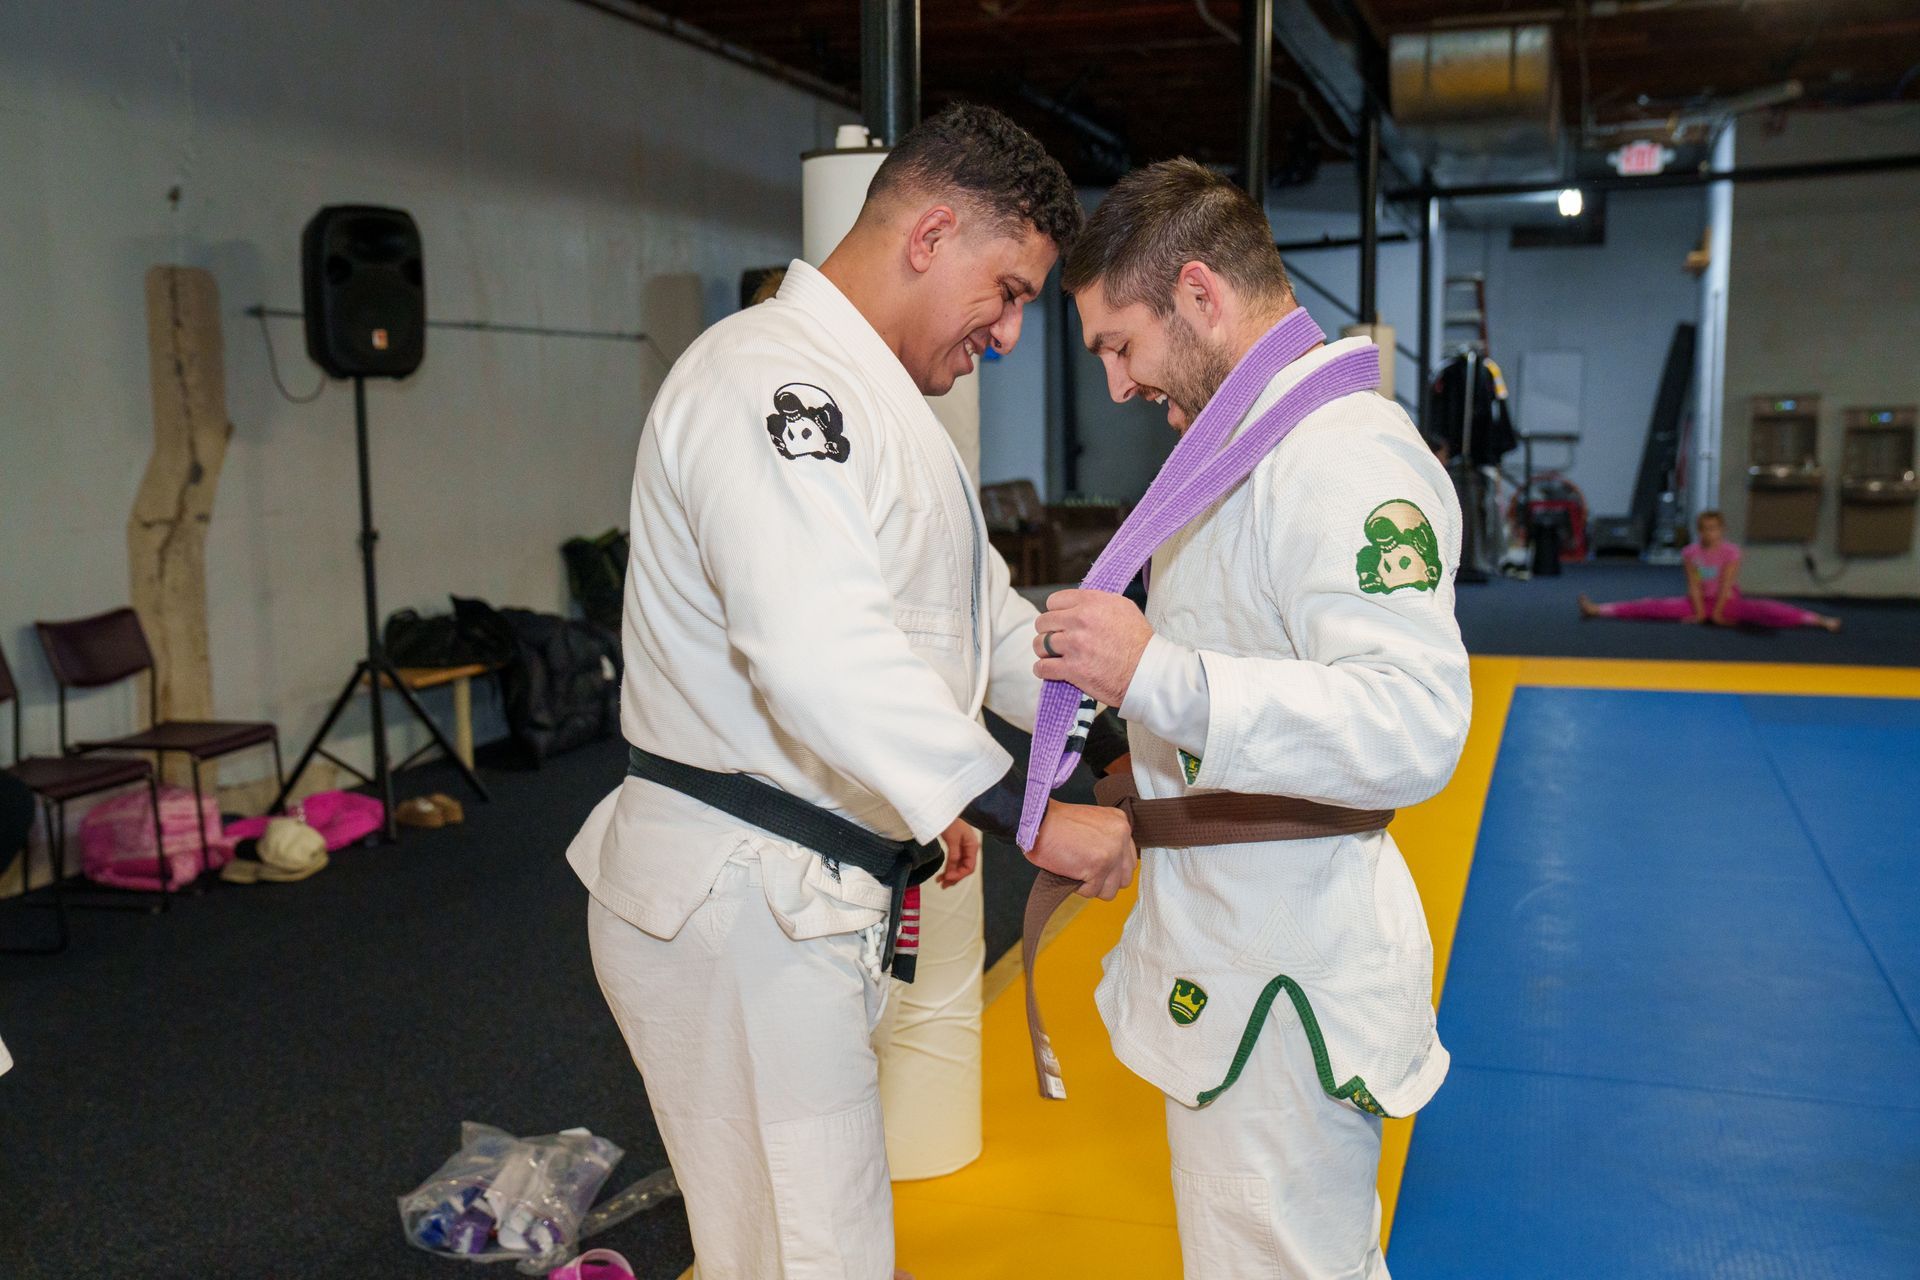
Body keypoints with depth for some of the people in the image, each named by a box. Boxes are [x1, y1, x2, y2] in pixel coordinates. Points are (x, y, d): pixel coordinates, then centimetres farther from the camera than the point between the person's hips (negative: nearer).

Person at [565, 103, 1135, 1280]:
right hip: (734, 904, -10)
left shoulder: (880, 396, 16)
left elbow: (987, 614, 22)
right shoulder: (769, 378, -20)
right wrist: (1028, 814, -32)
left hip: (816, 895, 10)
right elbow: (821, 649, -35)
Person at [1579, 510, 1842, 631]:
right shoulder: (1691, 552, -5)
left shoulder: (1731, 552, -12)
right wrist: (1700, 612, -14)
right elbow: (1694, 585, -8)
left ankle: (1820, 620, -35)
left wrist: (1717, 613, -16)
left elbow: (1725, 586, -14)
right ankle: (1597, 610, -19)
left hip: (1728, 602, -2)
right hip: (1700, 601, 2)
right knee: (1656, 606, -12)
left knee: (1765, 610, -26)